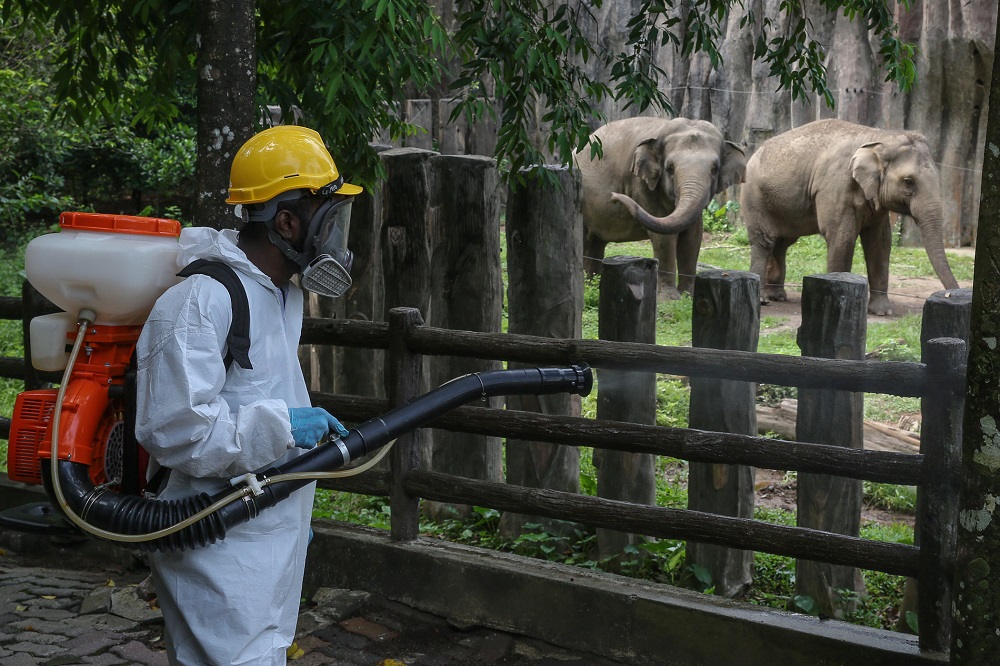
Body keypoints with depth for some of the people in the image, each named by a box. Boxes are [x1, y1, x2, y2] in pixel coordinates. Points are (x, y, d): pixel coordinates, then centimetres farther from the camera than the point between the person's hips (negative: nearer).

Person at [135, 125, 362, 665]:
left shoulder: (282, 293, 13)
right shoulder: (201, 302, -20)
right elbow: (174, 430, -27)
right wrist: (282, 426, -22)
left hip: (271, 548, 10)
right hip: (218, 555, -10)